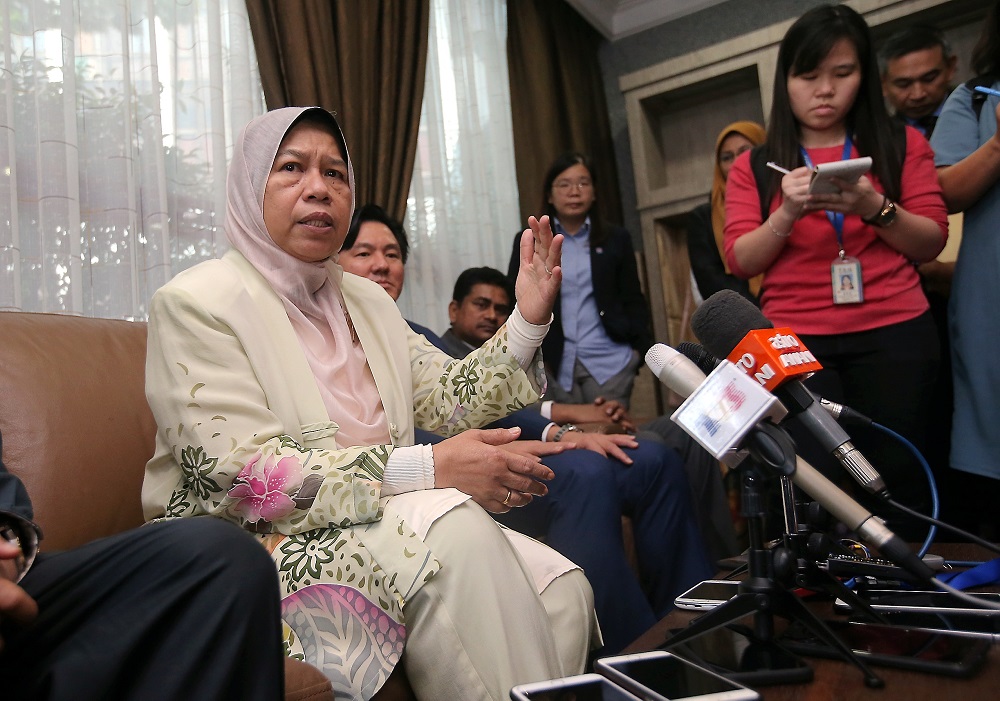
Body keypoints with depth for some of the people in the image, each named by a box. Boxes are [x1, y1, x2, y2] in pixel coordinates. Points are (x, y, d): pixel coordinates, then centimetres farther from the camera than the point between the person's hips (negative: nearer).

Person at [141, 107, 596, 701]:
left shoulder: (366, 300, 16)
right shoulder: (199, 301, -7)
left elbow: (451, 400, 12)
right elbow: (242, 476, -19)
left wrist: (527, 322, -5)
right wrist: (427, 469, -26)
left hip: (383, 525, 6)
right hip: (259, 546, -6)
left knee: (562, 590, -16)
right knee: (450, 525, -31)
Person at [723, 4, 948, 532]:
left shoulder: (902, 145, 10)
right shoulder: (754, 167, 8)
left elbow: (931, 243, 5)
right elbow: (741, 262, 1)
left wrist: (874, 207, -14)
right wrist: (786, 214, -17)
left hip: (895, 335, 1)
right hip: (795, 341, 0)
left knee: (896, 476, 3)